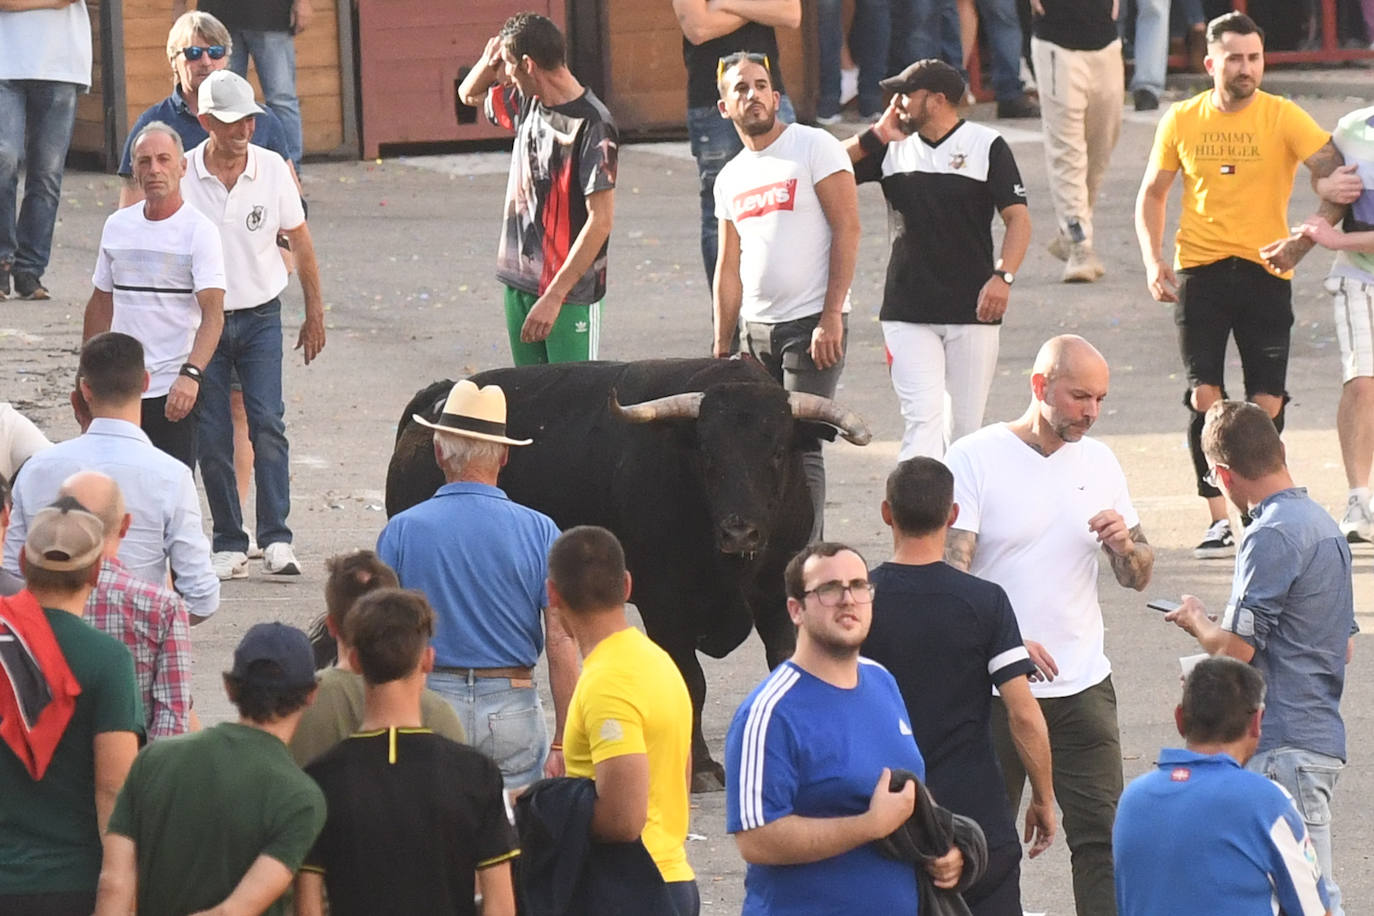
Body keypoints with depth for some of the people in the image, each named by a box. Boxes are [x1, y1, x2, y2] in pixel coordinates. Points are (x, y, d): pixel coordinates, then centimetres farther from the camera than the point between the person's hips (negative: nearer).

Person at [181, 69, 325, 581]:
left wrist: (315, 314, 11)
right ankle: (228, 544, 8)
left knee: (267, 424, -12)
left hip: (260, 317, 0)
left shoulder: (272, 169, -3)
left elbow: (300, 243, 8)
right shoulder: (181, 177, -7)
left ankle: (276, 539, -12)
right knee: (212, 437, 0)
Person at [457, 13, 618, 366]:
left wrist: (553, 297, -24)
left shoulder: (592, 126, -18)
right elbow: (469, 94, 27)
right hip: (519, 281, 8)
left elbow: (601, 220, -21)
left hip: (571, 294, -8)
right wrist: (489, 60, 2)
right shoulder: (528, 103, 6)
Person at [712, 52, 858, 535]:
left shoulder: (815, 147, -5)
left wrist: (831, 316, -17)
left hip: (812, 326, -7)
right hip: (756, 329, 7)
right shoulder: (730, 178, 15)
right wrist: (721, 349, 14)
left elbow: (847, 228, -11)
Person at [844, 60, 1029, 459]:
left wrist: (1003, 276, -18)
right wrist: (876, 135, -3)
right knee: (923, 415, -13)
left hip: (972, 311, -1)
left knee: (965, 424, 4)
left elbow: (1018, 217, -4)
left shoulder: (987, 146, 0)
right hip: (908, 314, 1)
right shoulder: (892, 148, 9)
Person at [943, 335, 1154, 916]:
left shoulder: (1098, 462, 9)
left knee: (1103, 836, -4)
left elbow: (1138, 578, 14)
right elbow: (950, 572, -14)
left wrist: (1125, 545, -10)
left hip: (1083, 687, 4)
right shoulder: (975, 459, -7)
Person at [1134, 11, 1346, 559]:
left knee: (1267, 403, -1)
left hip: (1264, 272, -1)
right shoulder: (1182, 122, 4)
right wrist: (1153, 261, 2)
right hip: (1201, 271, 1)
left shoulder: (1284, 118, -4)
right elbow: (1152, 194, 15)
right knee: (1204, 395, -7)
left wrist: (1304, 241, -21)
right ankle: (1218, 519, -1)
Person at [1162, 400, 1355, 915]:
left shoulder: (1271, 535, -16)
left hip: (1286, 746, -10)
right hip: (1322, 733, 10)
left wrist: (1196, 621, 5)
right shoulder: (1323, 524, 15)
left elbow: (1233, 649, -17)